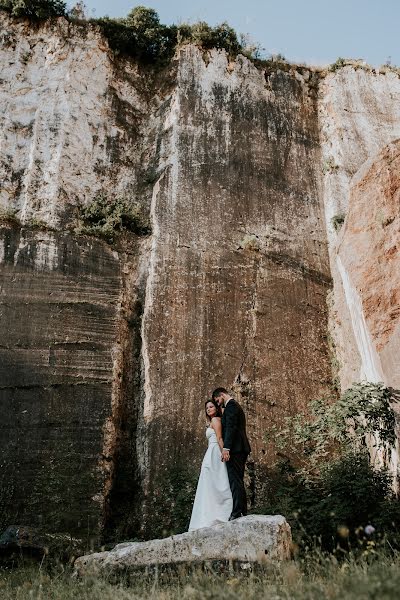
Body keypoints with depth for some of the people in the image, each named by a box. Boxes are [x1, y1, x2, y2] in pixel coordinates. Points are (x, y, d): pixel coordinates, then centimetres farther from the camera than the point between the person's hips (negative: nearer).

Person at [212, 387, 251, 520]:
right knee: (238, 481, 11)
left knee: (235, 481, -12)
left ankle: (236, 513, -14)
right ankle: (243, 512, 13)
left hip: (234, 449, -11)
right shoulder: (235, 405, 24)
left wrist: (226, 448, -23)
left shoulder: (231, 405, -7)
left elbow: (230, 427, -19)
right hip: (241, 449, 11)